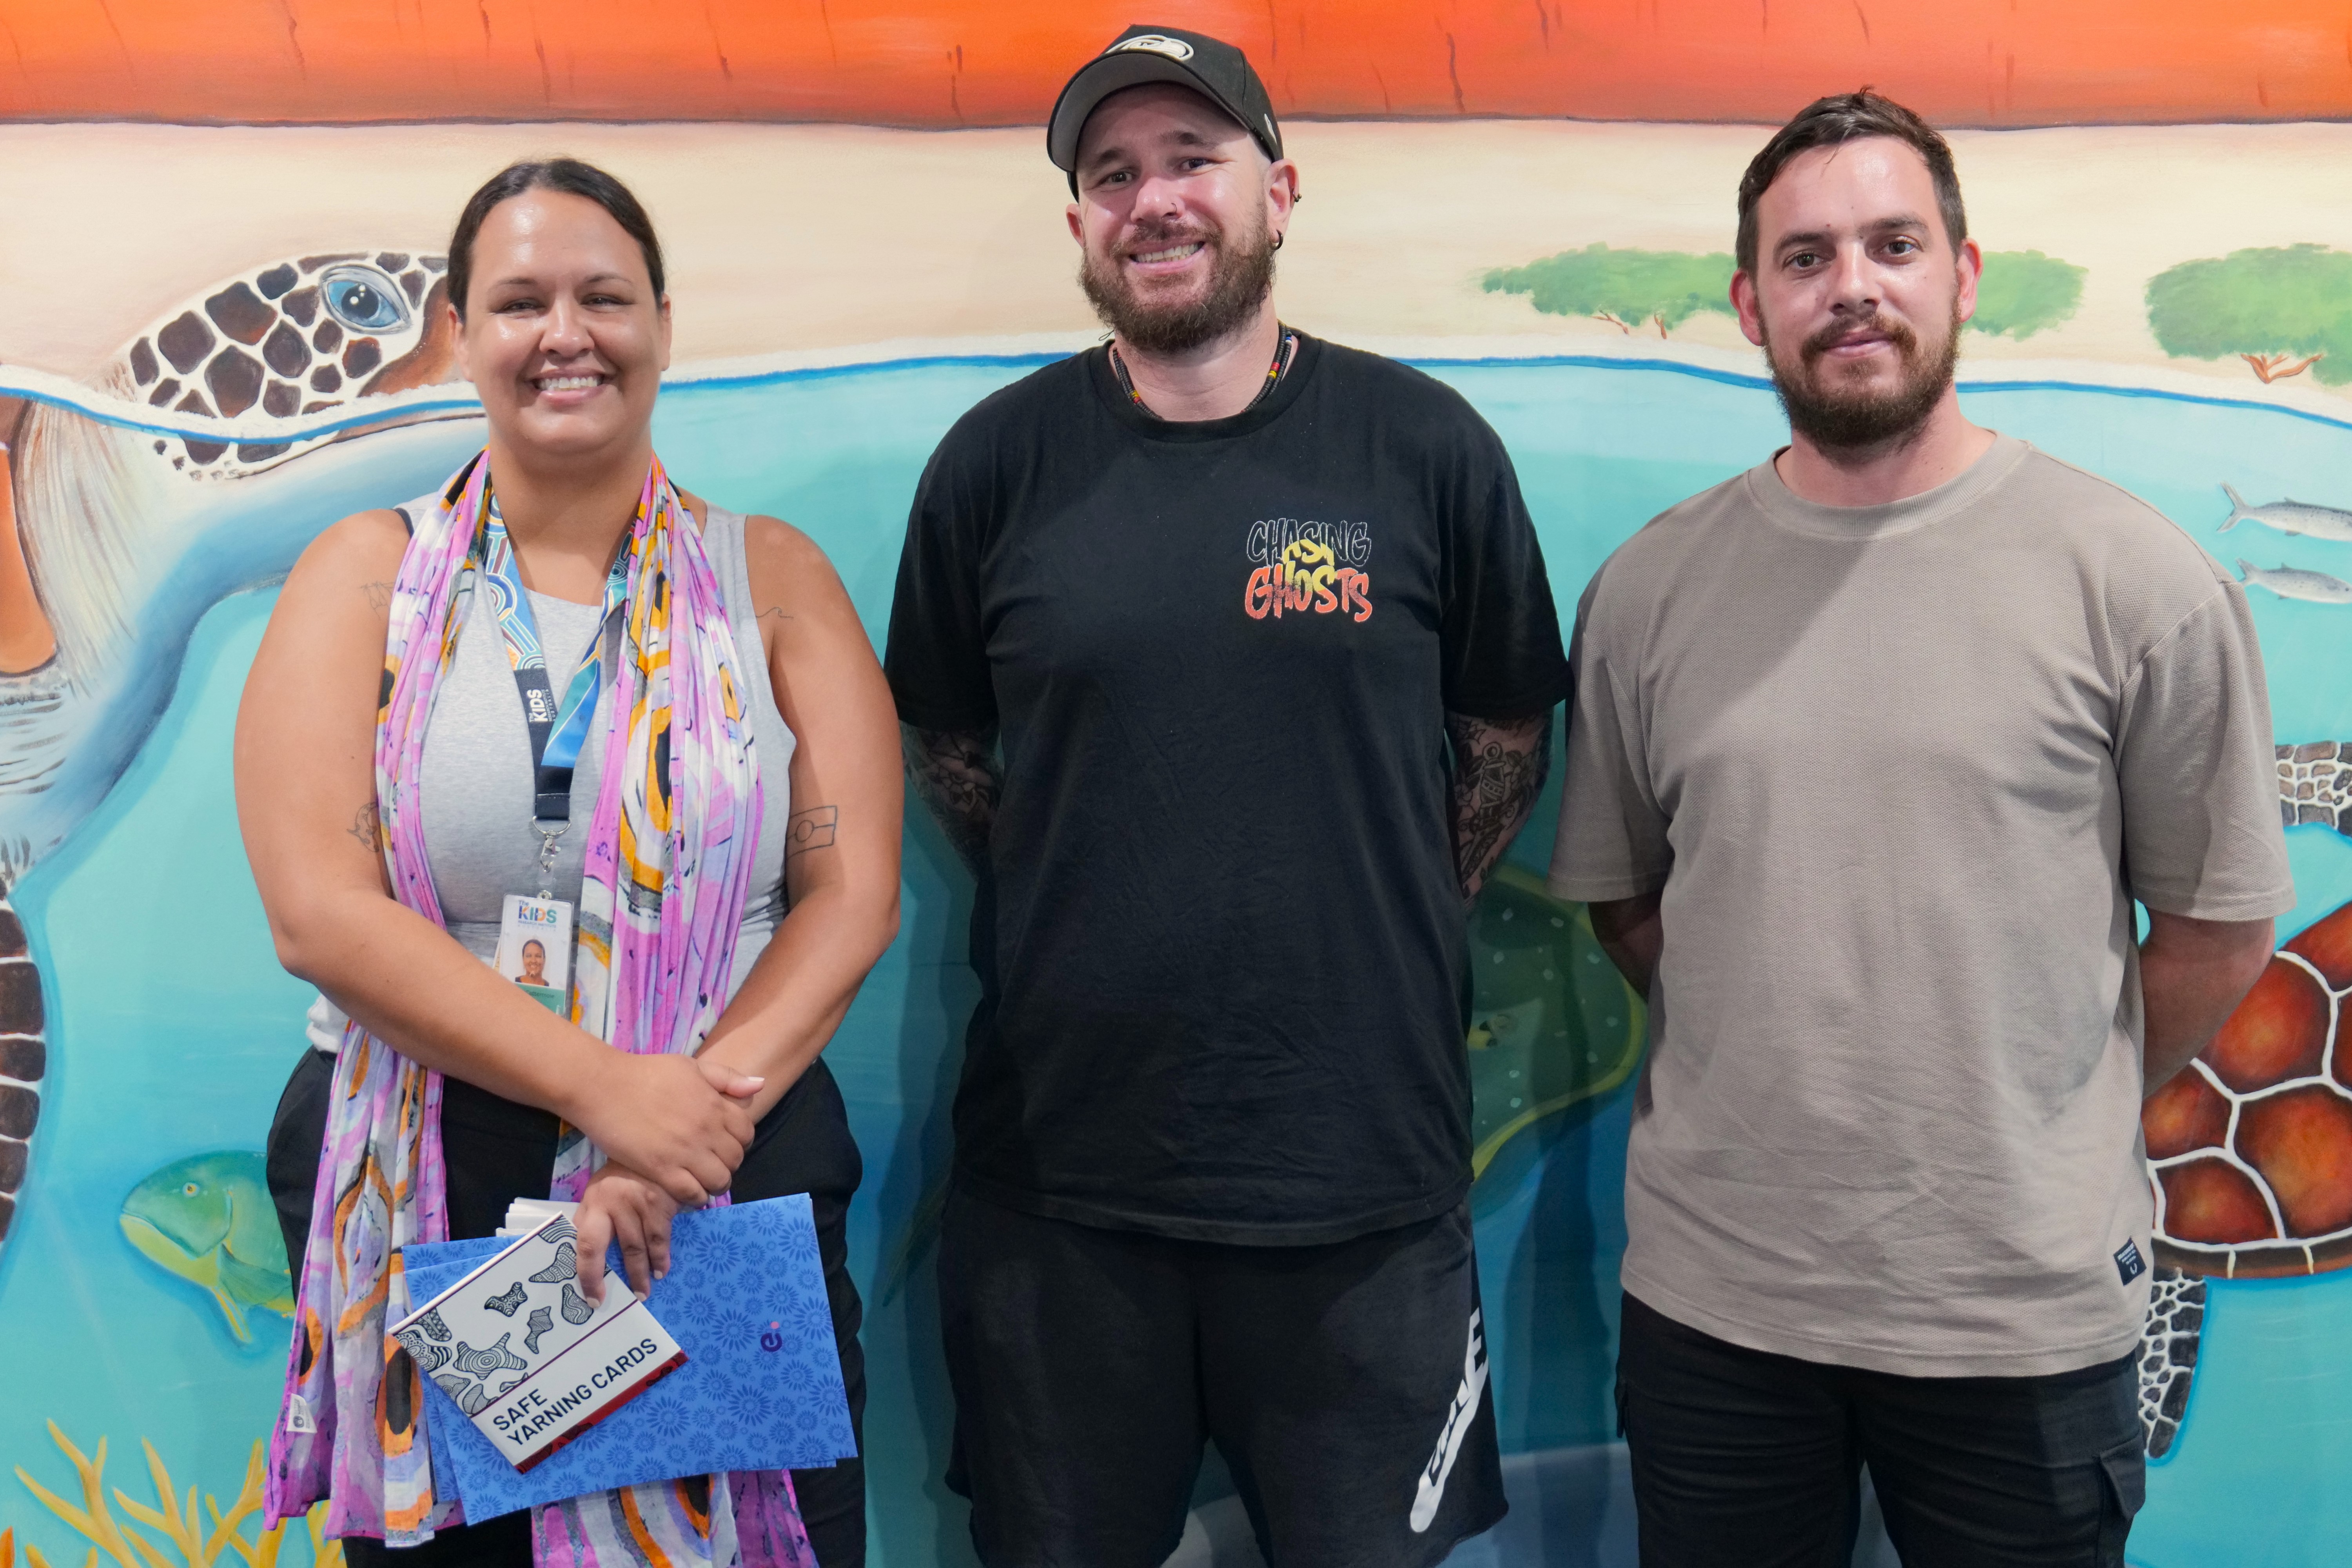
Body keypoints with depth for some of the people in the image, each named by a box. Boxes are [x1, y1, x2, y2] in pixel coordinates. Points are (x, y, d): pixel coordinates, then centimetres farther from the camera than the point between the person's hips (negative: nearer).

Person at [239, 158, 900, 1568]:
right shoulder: (368, 576, 3)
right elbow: (320, 913, -9)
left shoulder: (770, 576, 4)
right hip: (418, 1205, 0)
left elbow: (853, 896, -3)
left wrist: (705, 1110, -17)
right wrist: (606, 1089, -18)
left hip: (736, 1185, 0)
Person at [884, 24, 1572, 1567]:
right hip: (1058, 1175, 1)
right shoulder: (998, 461, 1)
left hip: (1364, 1178, -1)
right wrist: (1073, 914, 5)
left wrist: (1387, 915, 2)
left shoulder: (1426, 447, -1)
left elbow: (1508, 731, 9)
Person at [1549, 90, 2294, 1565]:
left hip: (2027, 1313, -1)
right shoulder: (1650, 589, 1)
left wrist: (2050, 1134, 4)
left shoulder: (2138, 580, -6)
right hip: (1709, 1291, 2)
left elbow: (2220, 927, 0)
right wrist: (1780, 1076, 5)